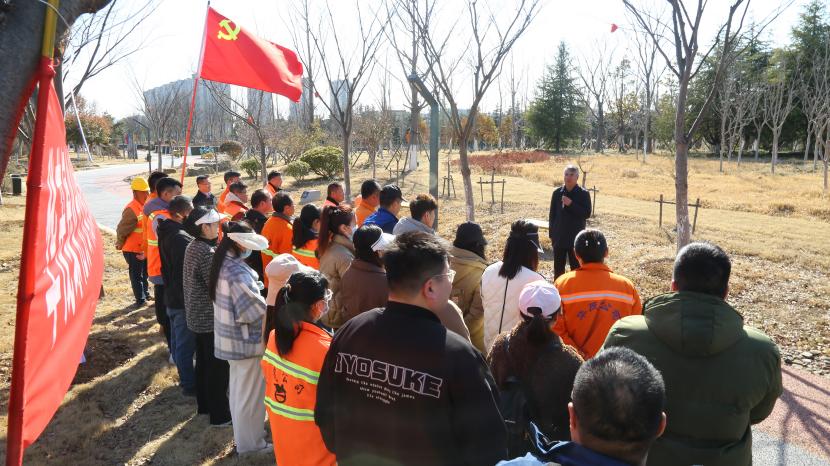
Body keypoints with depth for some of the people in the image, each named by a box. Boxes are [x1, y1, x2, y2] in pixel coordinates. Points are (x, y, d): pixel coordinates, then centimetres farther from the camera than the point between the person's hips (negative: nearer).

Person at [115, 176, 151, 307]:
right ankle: (140, 299, 16)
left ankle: (145, 294, 39)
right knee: (136, 275, 5)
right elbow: (121, 229, -19)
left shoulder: (145, 206, 3)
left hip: (144, 248, 8)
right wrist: (120, 245, -5)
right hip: (133, 250, -8)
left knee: (145, 272, 22)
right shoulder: (131, 210, -23)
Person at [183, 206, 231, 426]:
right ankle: (220, 414, 14)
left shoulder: (192, 247, 5)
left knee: (203, 361, 21)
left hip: (197, 315, 9)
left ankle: (204, 404, 36)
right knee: (218, 366, 3)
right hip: (212, 317, -9)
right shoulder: (206, 252, -25)